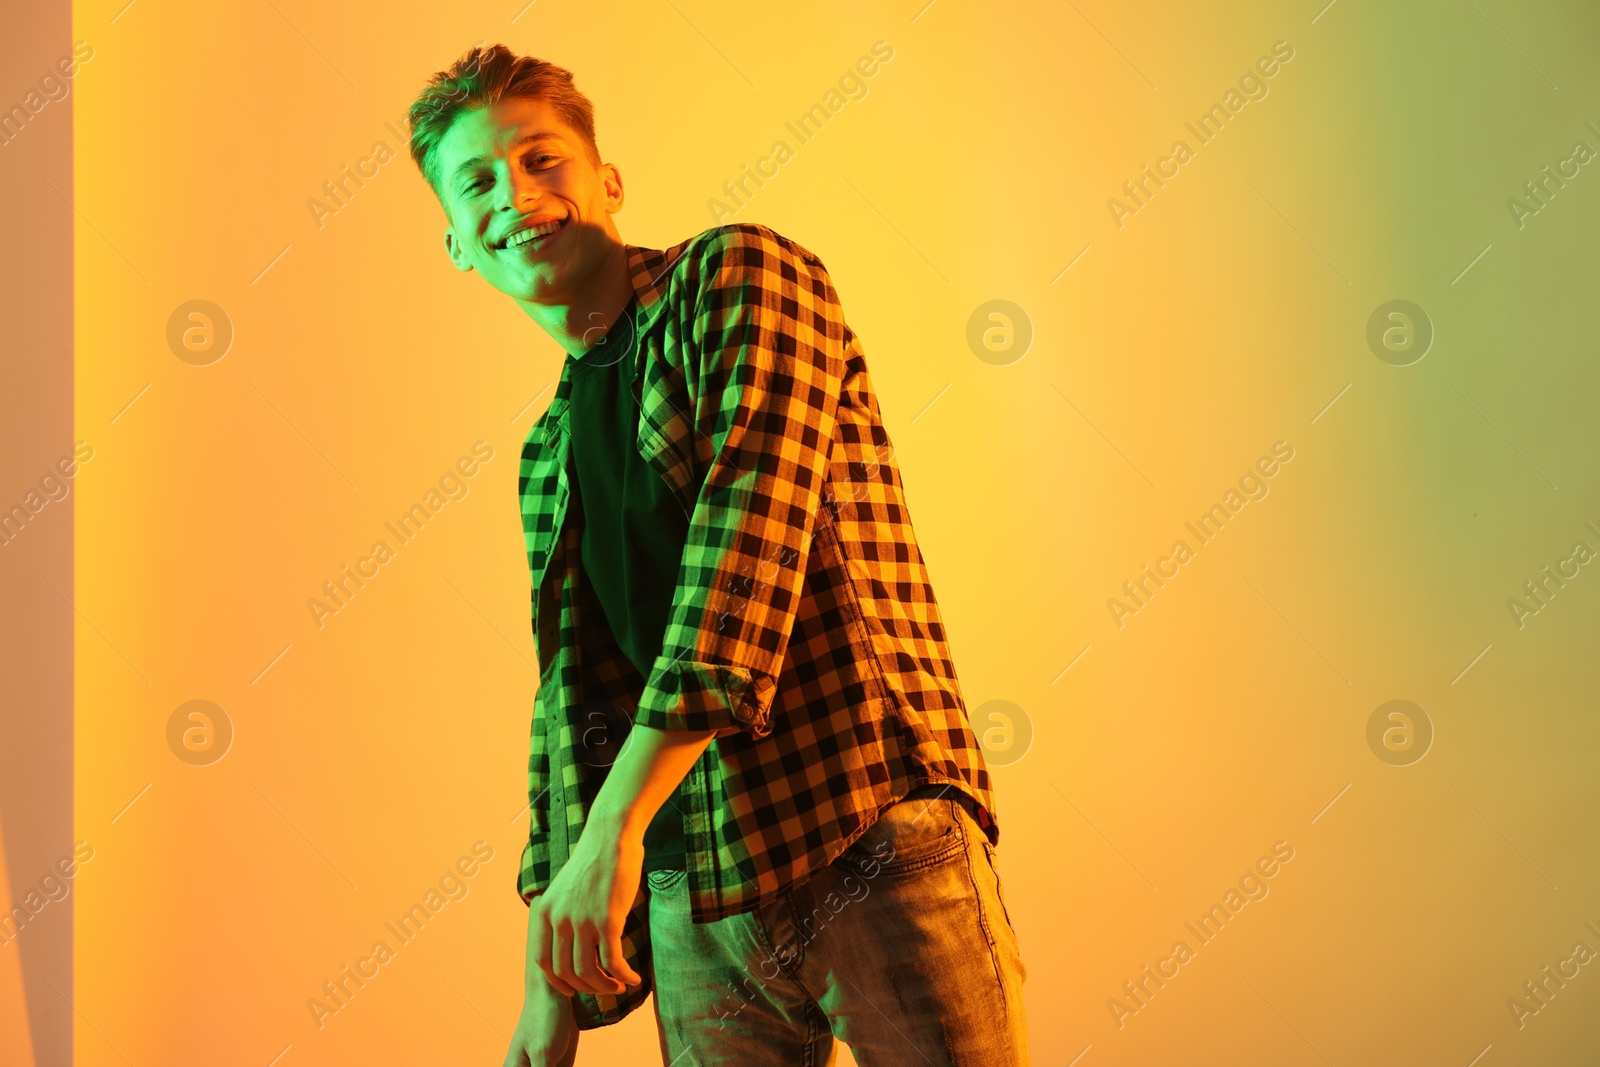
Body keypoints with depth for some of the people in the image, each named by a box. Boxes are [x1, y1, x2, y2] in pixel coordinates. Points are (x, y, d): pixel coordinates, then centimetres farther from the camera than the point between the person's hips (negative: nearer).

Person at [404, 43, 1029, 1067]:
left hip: (871, 841, -6)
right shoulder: (549, 456, 18)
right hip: (690, 896, 6)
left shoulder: (740, 274, -1)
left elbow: (756, 521, -16)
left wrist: (617, 822, -22)